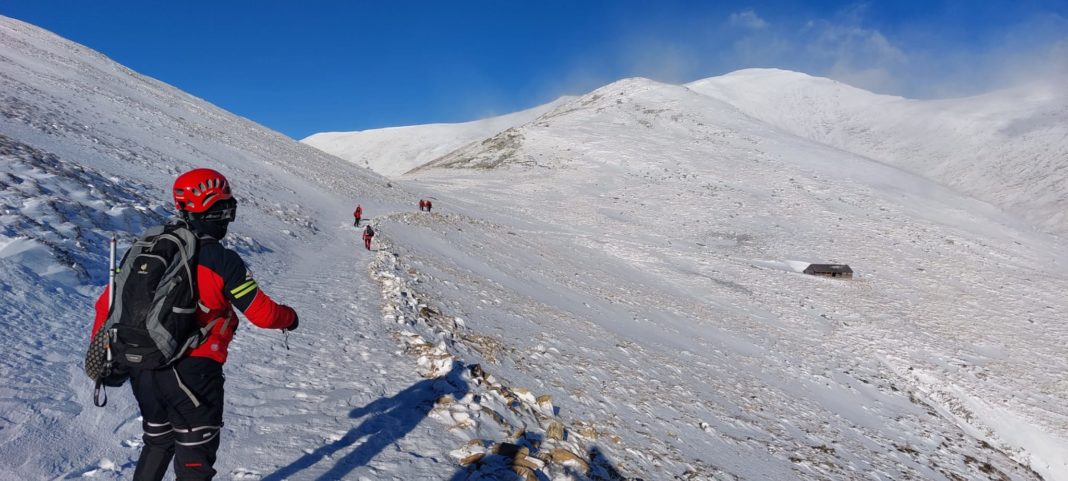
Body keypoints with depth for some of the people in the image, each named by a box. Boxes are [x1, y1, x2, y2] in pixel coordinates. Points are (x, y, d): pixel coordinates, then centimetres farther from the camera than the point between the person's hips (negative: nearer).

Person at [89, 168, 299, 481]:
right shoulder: (223, 261, -14)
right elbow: (262, 314, -11)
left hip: (142, 370, 6)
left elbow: (108, 302, 7)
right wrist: (289, 317, 9)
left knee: (158, 443, 27)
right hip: (192, 372, -6)